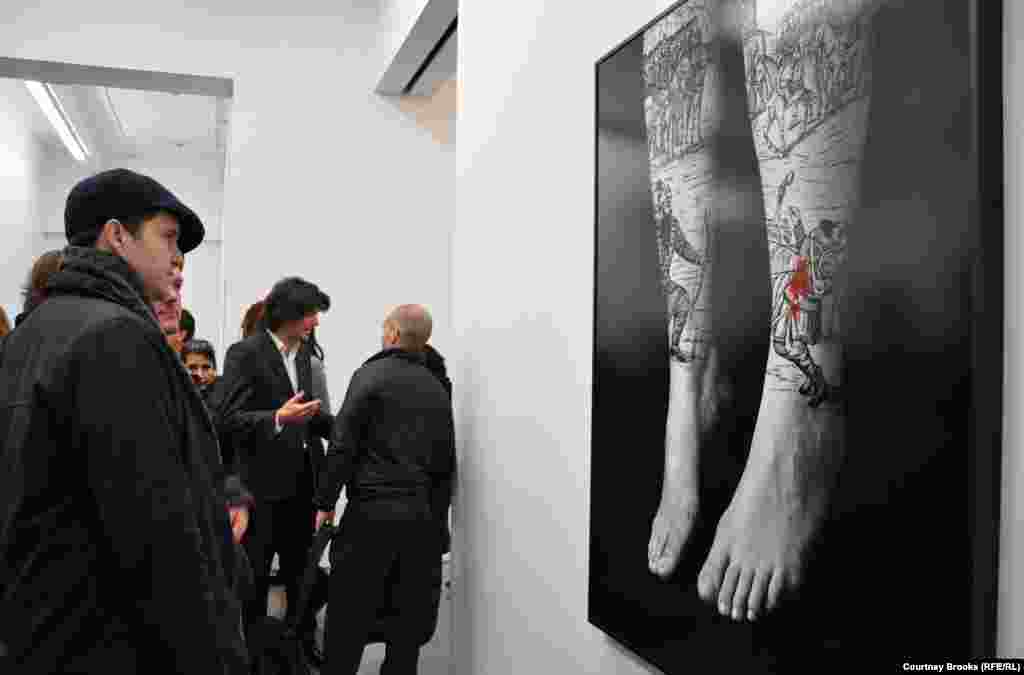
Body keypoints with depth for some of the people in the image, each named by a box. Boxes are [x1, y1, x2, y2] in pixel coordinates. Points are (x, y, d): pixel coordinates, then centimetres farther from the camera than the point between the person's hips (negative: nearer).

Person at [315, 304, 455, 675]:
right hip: (421, 513, 5)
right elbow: (445, 463, 11)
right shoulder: (438, 389, 10)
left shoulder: (371, 374, -4)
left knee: (349, 615, 5)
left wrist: (325, 501, -3)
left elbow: (343, 443, -11)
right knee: (409, 614, 12)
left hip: (372, 508, -5)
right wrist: (437, 522, 17)